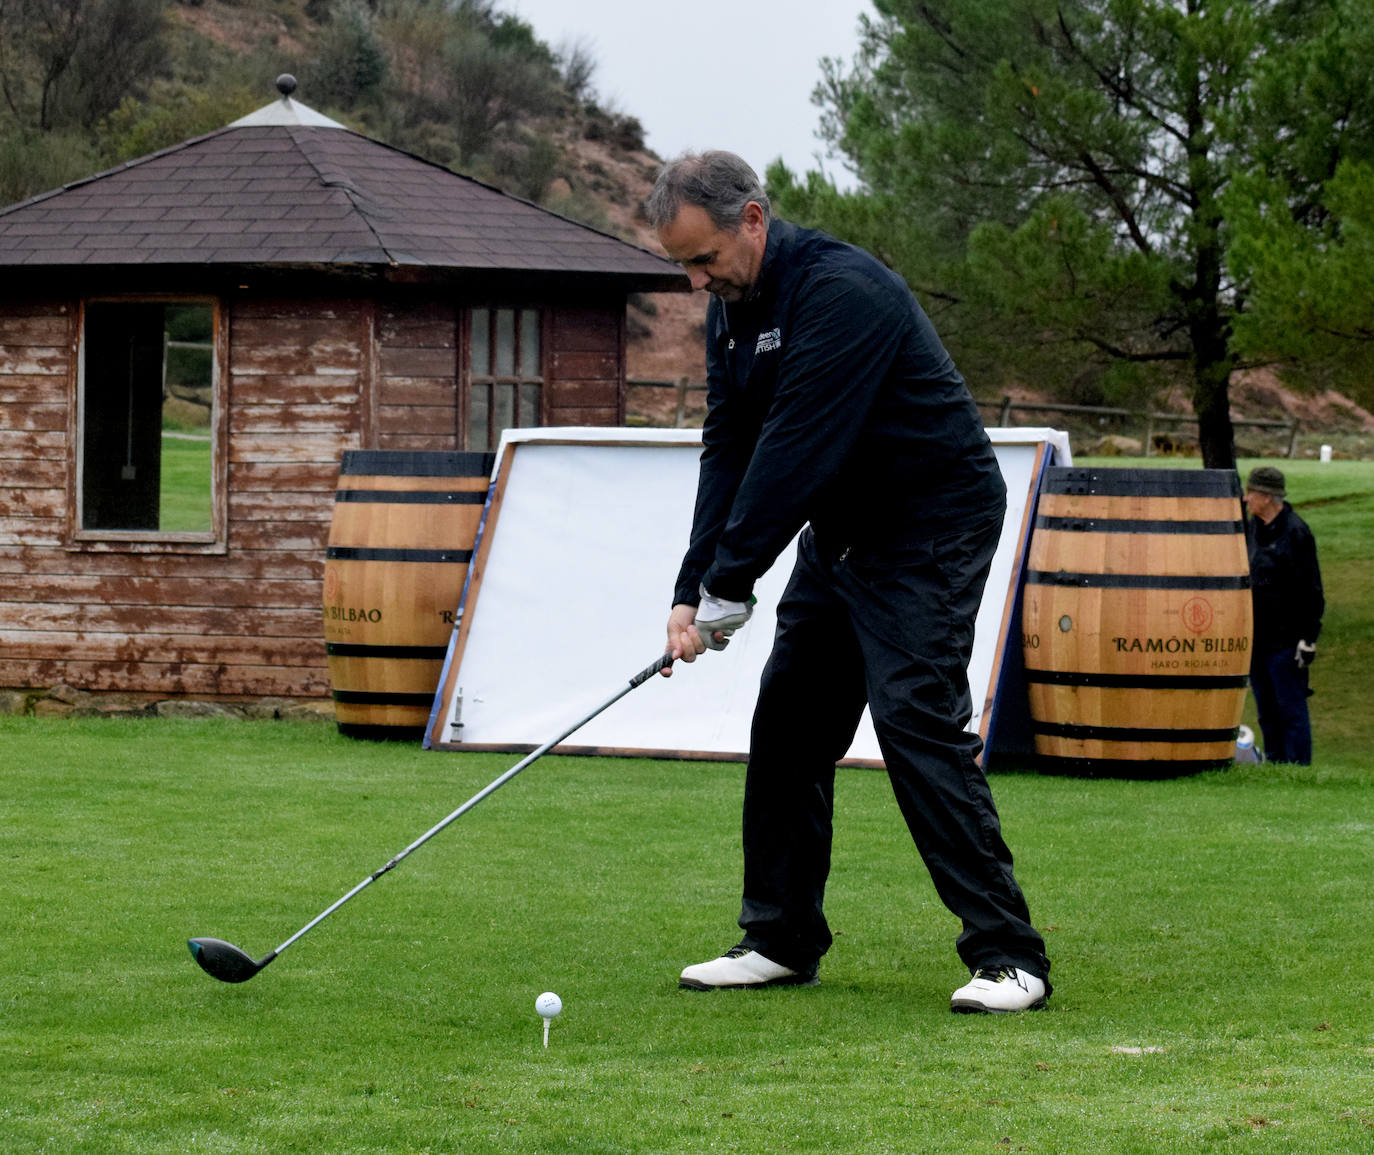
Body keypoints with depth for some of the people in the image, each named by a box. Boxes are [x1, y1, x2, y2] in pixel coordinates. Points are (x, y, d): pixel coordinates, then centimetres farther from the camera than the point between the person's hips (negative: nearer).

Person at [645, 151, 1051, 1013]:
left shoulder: (842, 291, -25)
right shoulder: (732, 308, 4)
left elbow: (795, 450, -28)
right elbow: (729, 451, 3)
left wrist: (729, 586, -25)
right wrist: (694, 589, -8)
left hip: (932, 528, -9)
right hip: (840, 534, 9)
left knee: (916, 718, -19)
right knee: (788, 721, 7)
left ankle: (1008, 956, -19)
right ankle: (783, 941, 17)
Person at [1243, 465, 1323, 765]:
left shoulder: (1296, 533, -11)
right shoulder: (1252, 528, 12)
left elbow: (1311, 592, -12)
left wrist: (1308, 639, -15)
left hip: (1285, 639, -8)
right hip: (1256, 638, 8)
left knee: (1291, 709, -5)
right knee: (1267, 711, 12)